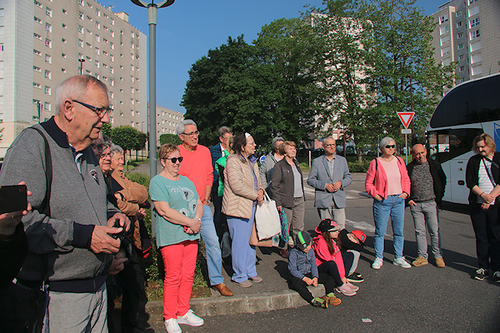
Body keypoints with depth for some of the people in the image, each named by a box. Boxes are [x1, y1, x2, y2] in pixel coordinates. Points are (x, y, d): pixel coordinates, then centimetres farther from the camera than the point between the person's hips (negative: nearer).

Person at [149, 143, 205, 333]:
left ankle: (183, 312, 26)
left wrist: (197, 220, -5)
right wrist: (190, 223, -13)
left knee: (188, 275, 11)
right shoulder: (157, 182, -5)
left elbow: (198, 203, 16)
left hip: (191, 236, 7)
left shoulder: (186, 181, 19)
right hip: (171, 237, -6)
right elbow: (164, 210, -15)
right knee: (173, 278, -1)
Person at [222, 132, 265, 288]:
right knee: (240, 242, 0)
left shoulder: (251, 161, 14)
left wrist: (260, 190, 1)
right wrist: (256, 195, -15)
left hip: (251, 206, 8)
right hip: (238, 207, -8)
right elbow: (237, 185, -23)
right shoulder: (233, 161, -14)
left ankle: (250, 271, 29)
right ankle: (240, 275, 15)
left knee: (250, 240, 15)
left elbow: (257, 180, 23)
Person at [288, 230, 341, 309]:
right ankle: (313, 300, -43)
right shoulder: (293, 253, -12)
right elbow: (292, 270, -15)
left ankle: (329, 295, -23)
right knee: (296, 284, -41)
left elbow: (313, 265, 8)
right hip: (298, 276, -6)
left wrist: (315, 277, -11)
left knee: (329, 278, -7)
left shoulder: (311, 251, 6)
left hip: (309, 274, 6)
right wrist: (304, 278, -23)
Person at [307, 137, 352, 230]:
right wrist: (325, 185, -11)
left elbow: (348, 178, 15)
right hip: (323, 200, -1)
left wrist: (341, 183, -7)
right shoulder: (317, 161, 6)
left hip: (339, 201, 2)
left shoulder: (342, 160, 14)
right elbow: (310, 180, 3)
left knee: (341, 227, -5)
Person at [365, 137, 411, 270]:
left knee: (399, 231, 9)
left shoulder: (399, 161, 10)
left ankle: (398, 258, 22)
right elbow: (368, 183, 0)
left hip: (399, 200, 4)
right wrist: (375, 194, -11)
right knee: (380, 231, 1)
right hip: (382, 201, -4)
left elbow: (406, 179, 18)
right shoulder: (375, 163, -2)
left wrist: (406, 192, 5)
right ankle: (379, 258, 14)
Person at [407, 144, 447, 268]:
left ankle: (438, 256, 16)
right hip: (415, 205, 1)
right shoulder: (409, 168, 4)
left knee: (434, 231, 2)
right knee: (419, 231, 6)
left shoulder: (434, 165, 3)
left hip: (431, 203, -1)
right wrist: (408, 199, 2)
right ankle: (422, 256, 15)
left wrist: (439, 198, 4)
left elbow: (443, 181, 10)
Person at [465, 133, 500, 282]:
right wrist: (483, 195, -13)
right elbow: (470, 182, 1)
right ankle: (483, 267, 16)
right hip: (477, 205, 2)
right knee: (481, 237, 7)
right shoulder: (473, 161, 8)